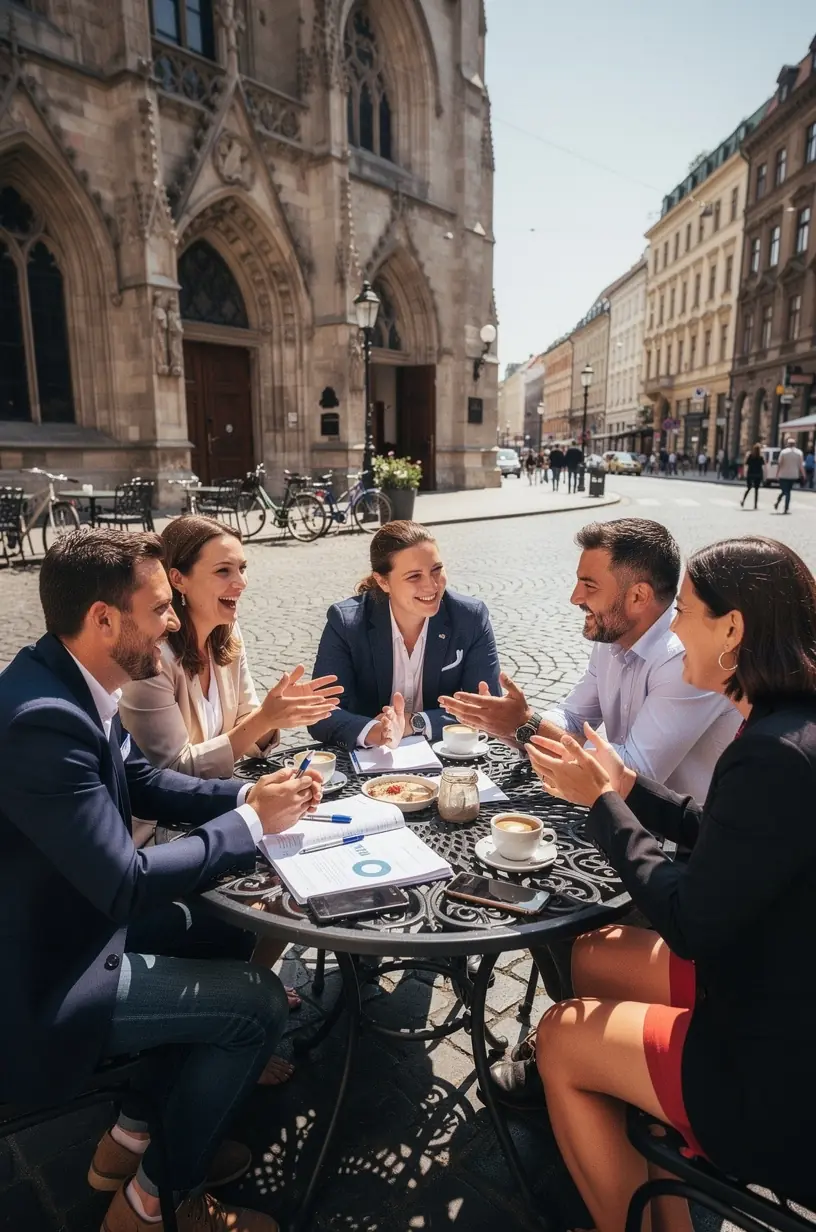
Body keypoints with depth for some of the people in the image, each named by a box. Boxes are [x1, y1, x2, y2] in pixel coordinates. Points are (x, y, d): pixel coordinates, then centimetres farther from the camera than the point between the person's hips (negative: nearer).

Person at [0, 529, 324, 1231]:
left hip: (72, 917, 9)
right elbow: (126, 884, -31)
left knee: (226, 940, 15)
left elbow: (144, 784, 8)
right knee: (258, 1002, -5)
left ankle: (134, 1137, 30)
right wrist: (252, 822, -20)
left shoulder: (71, 681, -3)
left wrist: (248, 793, -6)